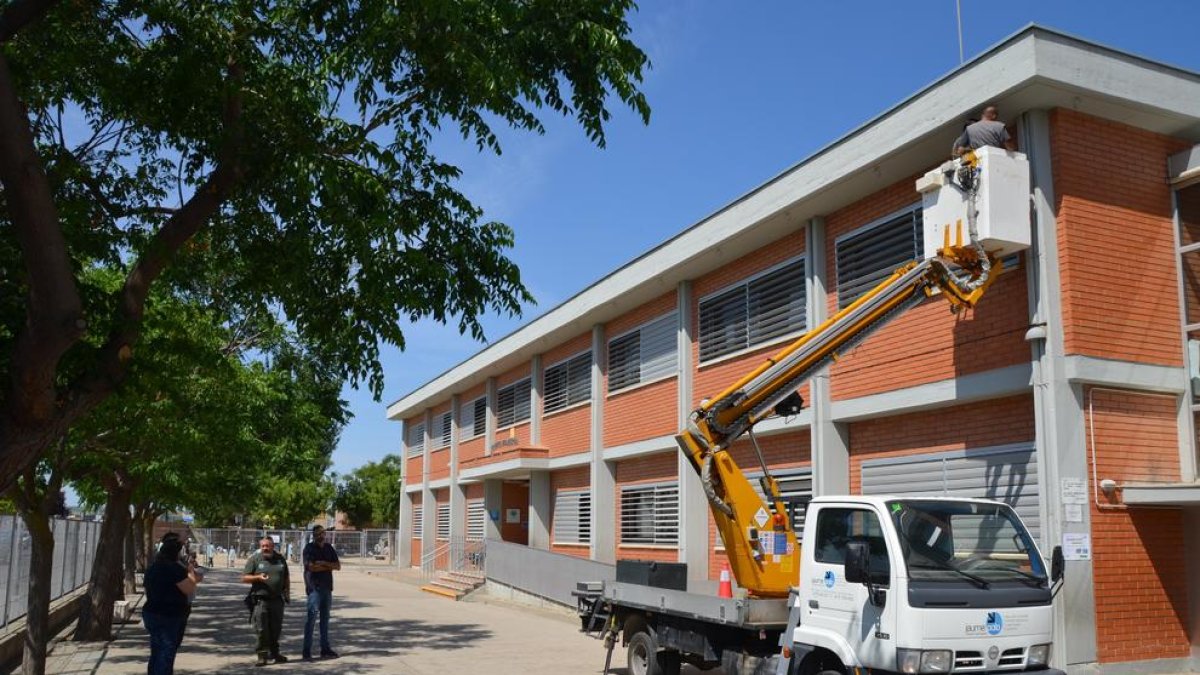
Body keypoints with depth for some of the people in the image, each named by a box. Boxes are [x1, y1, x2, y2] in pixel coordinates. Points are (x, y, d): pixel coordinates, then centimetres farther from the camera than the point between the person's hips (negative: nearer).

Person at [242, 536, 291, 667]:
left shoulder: (280, 559, 11)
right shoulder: (255, 559, 0)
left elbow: (286, 578, 22)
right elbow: (244, 578, -2)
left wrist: (287, 591, 13)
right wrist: (258, 577, -17)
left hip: (277, 600, 3)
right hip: (260, 600, -3)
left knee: (276, 628, 10)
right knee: (261, 629, -5)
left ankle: (274, 653, 23)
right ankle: (262, 655, 2)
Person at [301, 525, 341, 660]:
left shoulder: (329, 548, 13)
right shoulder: (309, 548, -4)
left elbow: (338, 566, 8)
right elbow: (311, 567, -17)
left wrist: (324, 563, -9)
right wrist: (329, 567, -6)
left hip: (327, 587, 6)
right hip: (314, 588, -6)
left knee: (325, 618, 10)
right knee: (311, 617, -7)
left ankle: (325, 649, 16)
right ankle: (306, 650, -4)